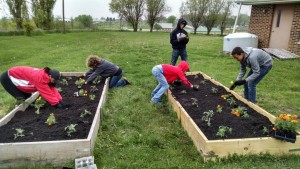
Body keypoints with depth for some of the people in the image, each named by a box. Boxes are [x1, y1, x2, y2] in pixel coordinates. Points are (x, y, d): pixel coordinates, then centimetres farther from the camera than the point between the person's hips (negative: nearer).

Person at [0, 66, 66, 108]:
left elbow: (52, 89, -8)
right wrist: (57, 103, -26)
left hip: (15, 76, 9)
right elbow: (47, 93, -31)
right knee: (22, 98, -13)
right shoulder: (40, 78, -34)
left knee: (27, 96, 7)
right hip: (7, 78, -9)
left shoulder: (45, 75, -8)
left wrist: (60, 100, -14)